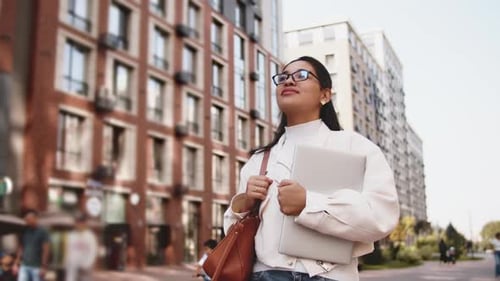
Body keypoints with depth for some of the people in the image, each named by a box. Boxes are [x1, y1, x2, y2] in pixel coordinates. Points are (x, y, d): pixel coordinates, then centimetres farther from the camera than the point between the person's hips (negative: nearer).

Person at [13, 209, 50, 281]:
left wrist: (43, 267, -12)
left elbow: (45, 250, -8)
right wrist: (16, 264, 10)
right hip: (24, 266, 4)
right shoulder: (24, 232, 10)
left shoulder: (42, 232, -5)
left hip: (36, 267, -4)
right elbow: (20, 249, 15)